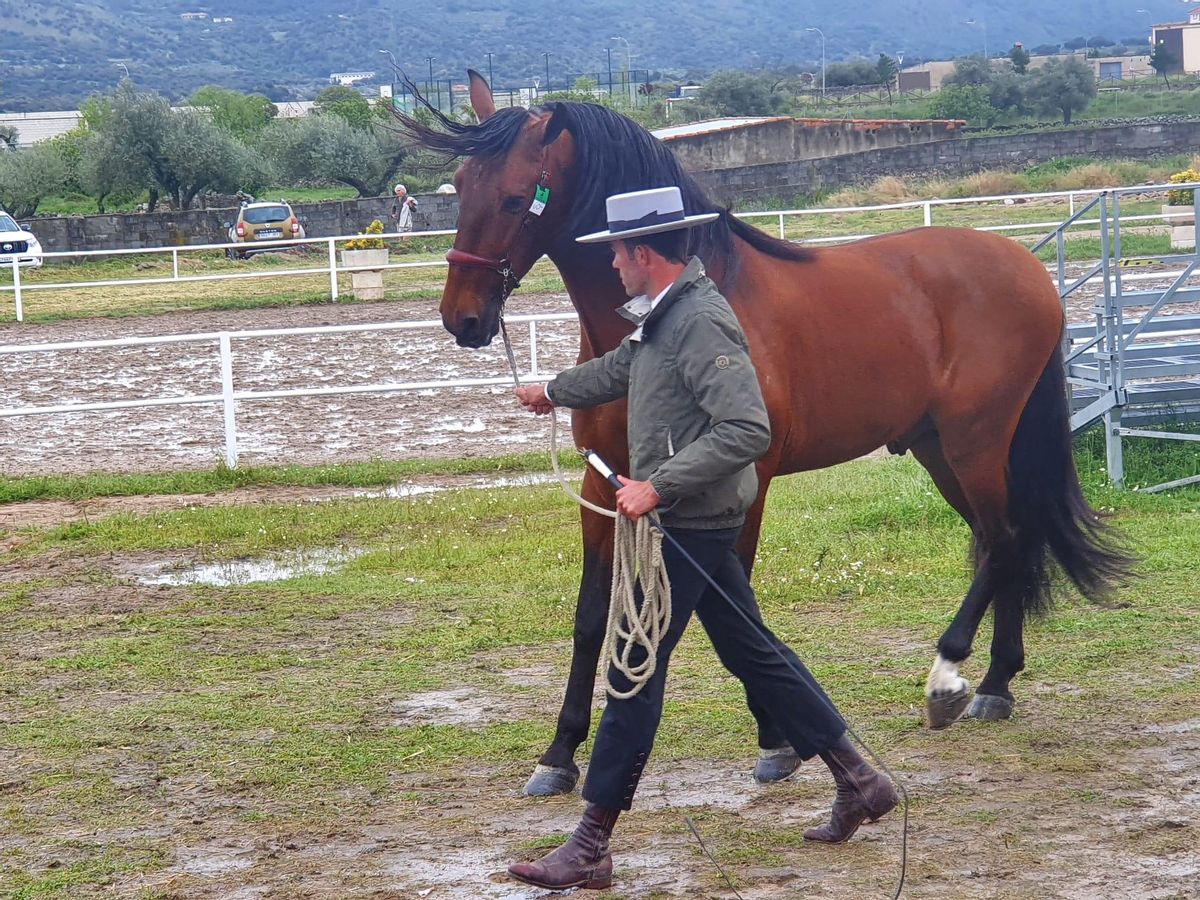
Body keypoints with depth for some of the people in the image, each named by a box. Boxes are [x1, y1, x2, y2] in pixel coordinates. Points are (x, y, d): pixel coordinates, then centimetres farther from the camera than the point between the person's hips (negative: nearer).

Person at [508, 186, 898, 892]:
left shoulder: (701, 323, -21)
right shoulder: (664, 317, 10)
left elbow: (747, 431, -30)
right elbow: (622, 367, 32)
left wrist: (659, 485, -29)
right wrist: (554, 393, 49)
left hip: (689, 529, -10)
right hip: (697, 523, 10)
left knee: (634, 673, -6)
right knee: (751, 653, 17)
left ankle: (590, 849, 0)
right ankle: (859, 782, 26)